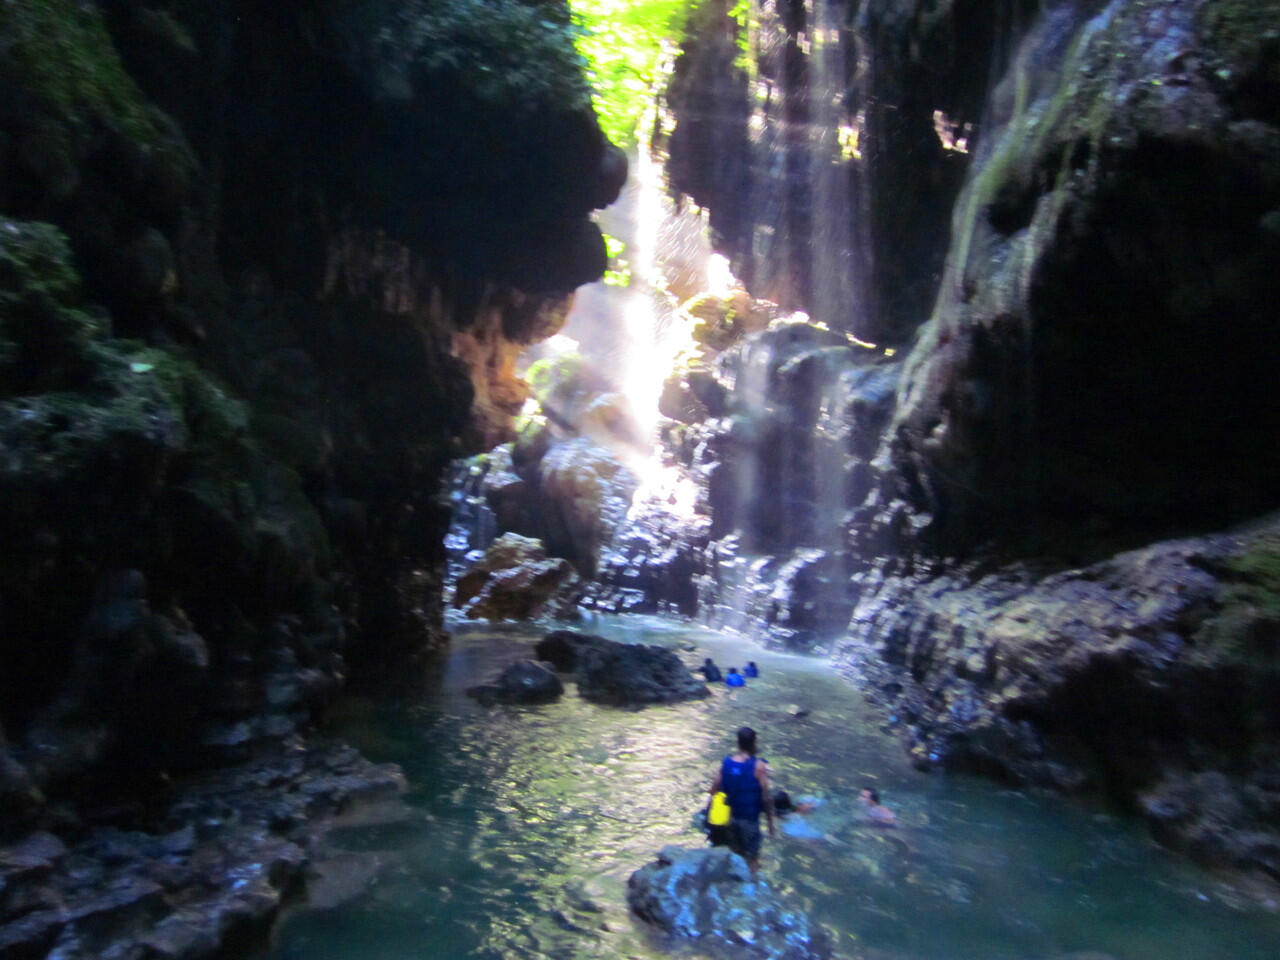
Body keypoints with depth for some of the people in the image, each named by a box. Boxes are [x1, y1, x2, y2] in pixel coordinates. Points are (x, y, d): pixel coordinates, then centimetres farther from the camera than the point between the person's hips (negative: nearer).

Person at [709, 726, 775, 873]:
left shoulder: (725, 762, -6)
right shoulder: (758, 766, -18)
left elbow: (714, 792, -4)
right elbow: (766, 798, -17)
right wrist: (771, 824, -7)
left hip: (729, 817, 4)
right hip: (749, 819, -4)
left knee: (735, 856, 23)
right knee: (752, 859, 12)